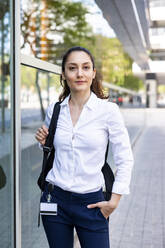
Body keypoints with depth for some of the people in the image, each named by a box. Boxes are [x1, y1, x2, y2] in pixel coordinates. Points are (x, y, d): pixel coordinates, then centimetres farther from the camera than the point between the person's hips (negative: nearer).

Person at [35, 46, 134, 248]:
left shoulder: (108, 110, -9)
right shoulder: (54, 110, 1)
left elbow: (125, 160, -5)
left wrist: (114, 201, -8)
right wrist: (44, 142, -3)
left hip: (90, 202, -2)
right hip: (55, 200, 3)